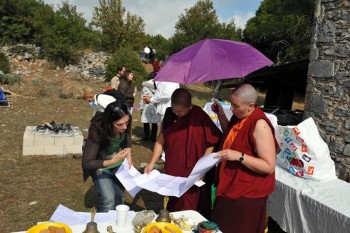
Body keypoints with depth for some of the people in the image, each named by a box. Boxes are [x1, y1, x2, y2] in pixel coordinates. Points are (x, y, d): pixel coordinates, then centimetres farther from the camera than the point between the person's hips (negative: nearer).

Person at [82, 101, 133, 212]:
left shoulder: (123, 126, -22)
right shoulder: (97, 132, -35)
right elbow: (87, 163, -29)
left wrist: (128, 153, -12)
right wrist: (112, 161, -40)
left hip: (119, 164, 4)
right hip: (101, 166, -4)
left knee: (119, 196, 11)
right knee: (108, 199, -15)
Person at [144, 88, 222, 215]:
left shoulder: (200, 117, -16)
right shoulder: (169, 114, -1)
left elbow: (214, 141, -13)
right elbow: (161, 140, 4)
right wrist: (152, 163, -2)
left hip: (191, 175, -5)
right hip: (172, 171, 5)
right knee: (172, 207, 21)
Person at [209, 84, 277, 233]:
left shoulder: (259, 125, -25)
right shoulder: (239, 116, 0)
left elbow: (269, 166, -24)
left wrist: (239, 156, -31)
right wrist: (221, 115, 8)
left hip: (247, 193, -8)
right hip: (231, 186, 9)